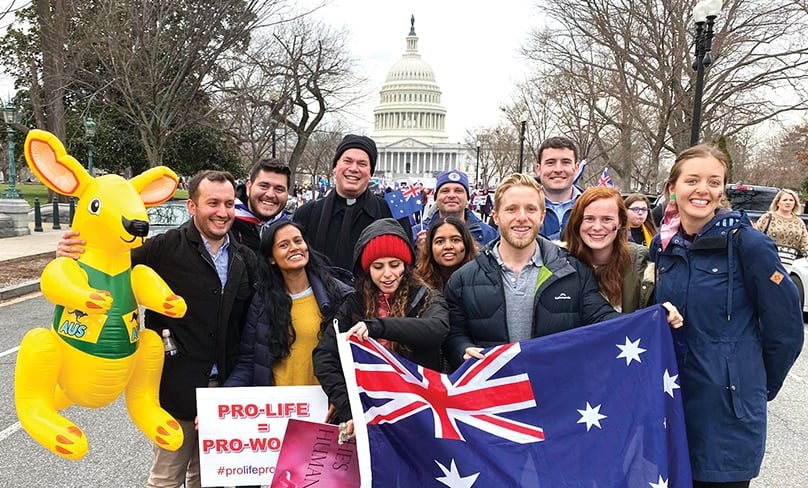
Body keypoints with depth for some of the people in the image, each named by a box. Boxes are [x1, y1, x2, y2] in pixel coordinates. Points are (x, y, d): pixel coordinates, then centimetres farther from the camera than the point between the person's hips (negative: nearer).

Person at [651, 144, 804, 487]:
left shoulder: (747, 243, -13)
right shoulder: (663, 243, 1)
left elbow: (786, 327, -7)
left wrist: (760, 385, 2)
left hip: (729, 409, -4)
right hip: (671, 399, 4)